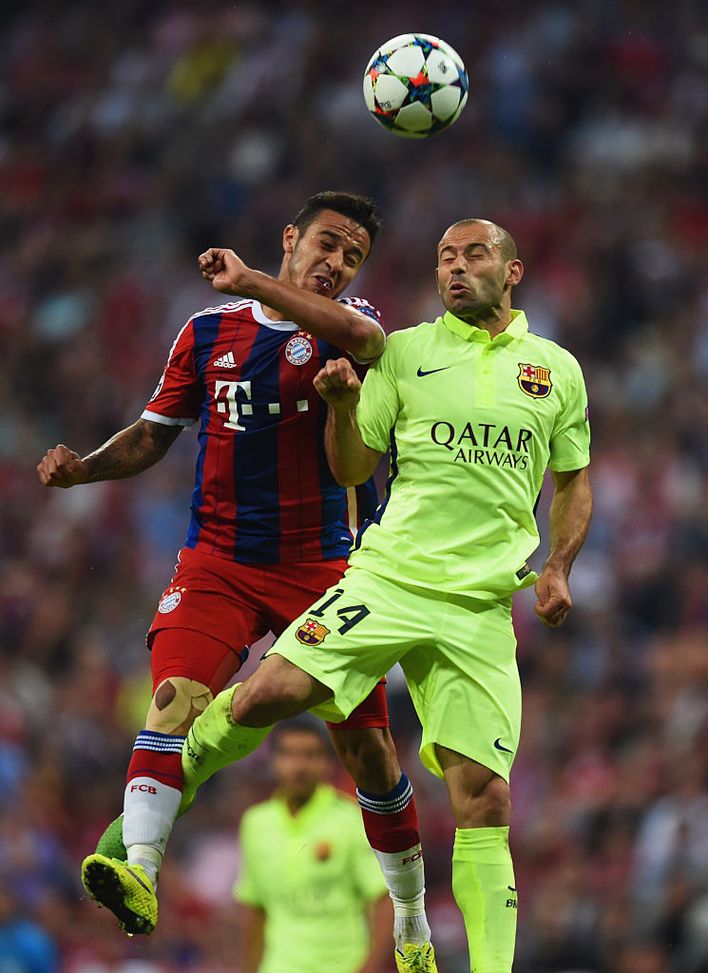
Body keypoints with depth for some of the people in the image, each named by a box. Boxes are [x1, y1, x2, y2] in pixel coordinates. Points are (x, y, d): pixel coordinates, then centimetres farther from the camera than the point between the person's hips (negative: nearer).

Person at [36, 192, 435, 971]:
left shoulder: (345, 323, 1)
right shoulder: (208, 332, 8)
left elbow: (364, 338, -26)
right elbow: (153, 434, 15)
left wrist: (250, 283, -25)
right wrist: (83, 467, -4)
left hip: (320, 566, 0)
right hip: (217, 559, 1)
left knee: (365, 739, 3)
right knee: (175, 695, -24)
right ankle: (137, 867, -38)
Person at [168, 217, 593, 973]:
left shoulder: (557, 369, 12)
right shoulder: (404, 352, 8)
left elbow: (573, 483, 22)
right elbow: (351, 469, 8)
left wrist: (558, 567, 6)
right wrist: (342, 405, -11)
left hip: (482, 606, 1)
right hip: (389, 575, -1)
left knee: (484, 797, -6)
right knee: (269, 693, -19)